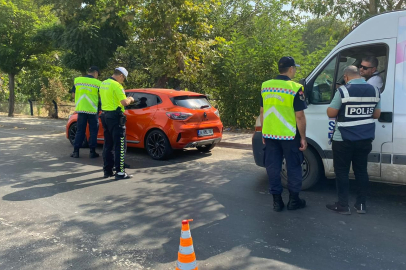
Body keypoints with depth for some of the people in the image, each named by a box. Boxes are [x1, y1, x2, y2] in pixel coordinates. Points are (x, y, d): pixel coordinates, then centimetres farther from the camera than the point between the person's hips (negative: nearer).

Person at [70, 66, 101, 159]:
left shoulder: (77, 80, 2)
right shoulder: (97, 83, -7)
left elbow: (73, 94, 9)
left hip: (80, 109, 3)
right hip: (92, 110, -3)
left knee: (80, 131, 12)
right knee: (93, 131, 8)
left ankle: (76, 151, 12)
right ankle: (92, 152, 9)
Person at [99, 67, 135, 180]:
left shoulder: (103, 84, 13)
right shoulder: (116, 85, -15)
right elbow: (124, 102, -20)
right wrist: (130, 99, 1)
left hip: (105, 115, 9)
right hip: (115, 116, -9)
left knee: (108, 144, 14)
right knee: (119, 145, -4)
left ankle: (107, 170, 20)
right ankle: (120, 172, -3)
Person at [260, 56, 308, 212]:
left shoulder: (265, 86, 5)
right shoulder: (295, 88, -11)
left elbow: (262, 112, 10)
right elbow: (299, 116, -12)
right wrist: (303, 137, -3)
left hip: (270, 135, 4)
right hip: (289, 135, -4)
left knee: (273, 167, 11)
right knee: (293, 167, 11)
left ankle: (277, 201, 17)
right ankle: (293, 200, 21)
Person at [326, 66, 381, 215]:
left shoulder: (343, 90, -14)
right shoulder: (374, 90, 4)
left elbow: (331, 113, -11)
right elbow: (377, 114, 11)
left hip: (344, 140, -5)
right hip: (365, 139, 6)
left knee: (342, 172, 5)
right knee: (361, 171, 15)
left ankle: (343, 205, 10)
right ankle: (361, 204, 21)